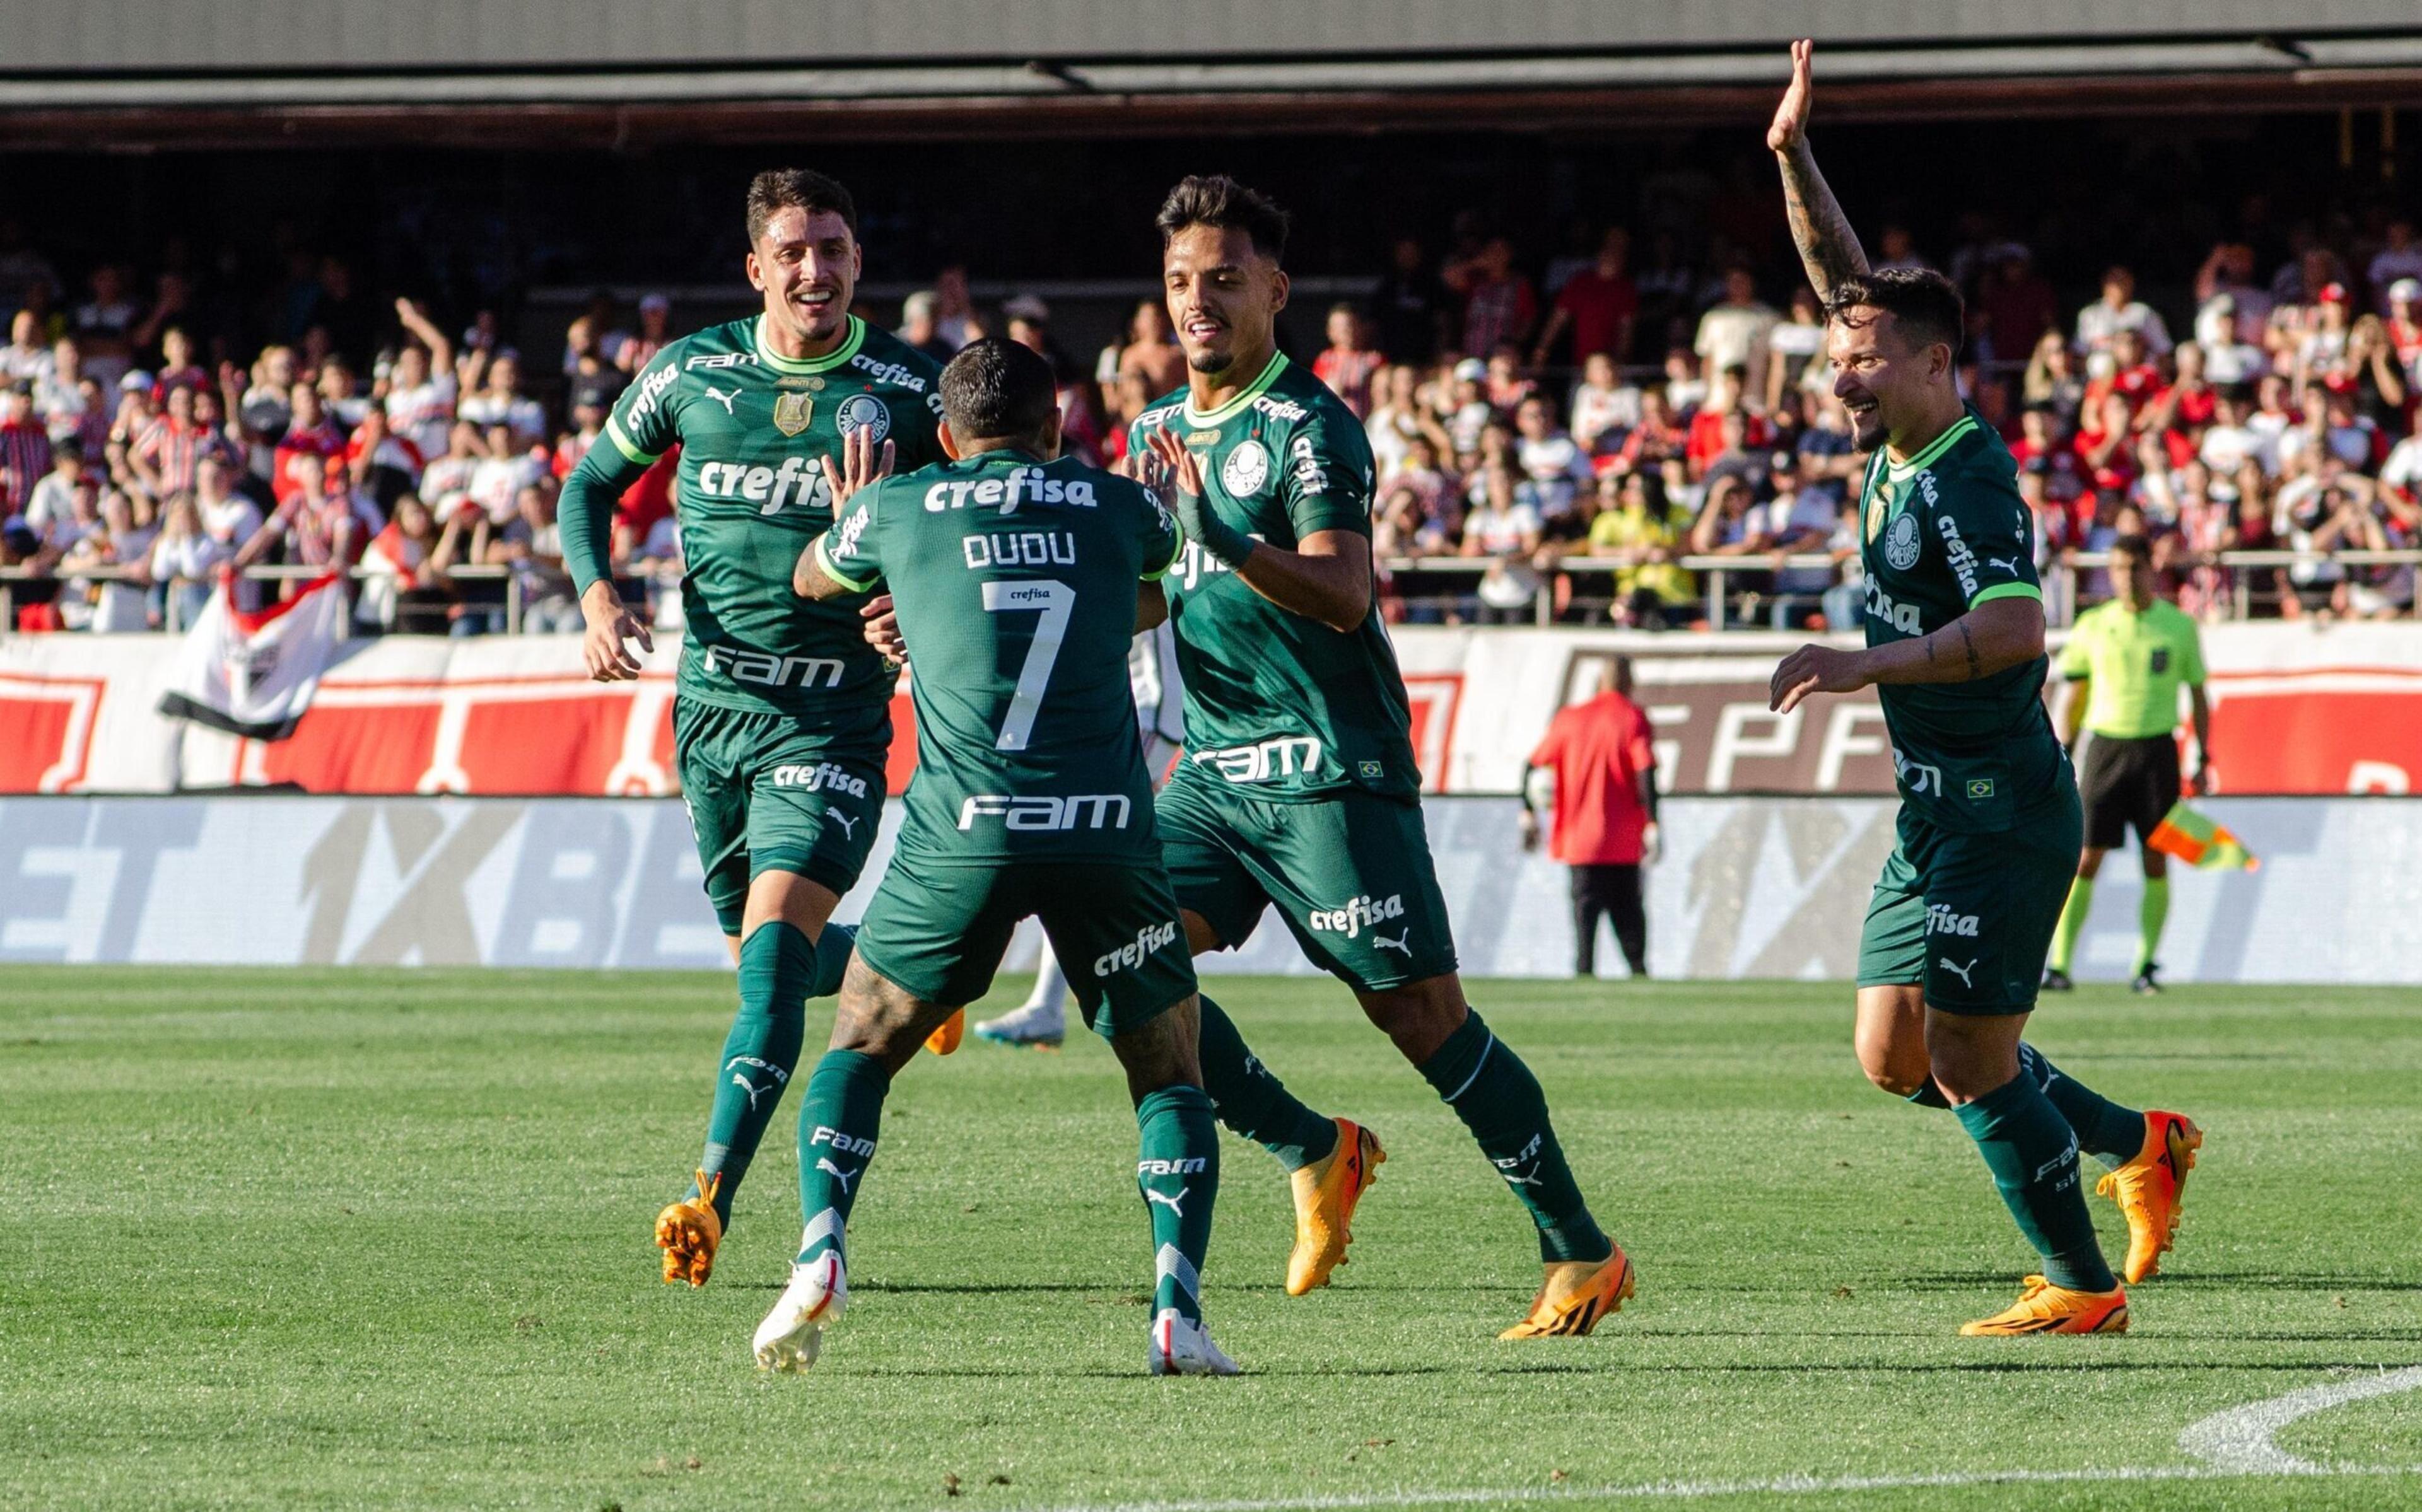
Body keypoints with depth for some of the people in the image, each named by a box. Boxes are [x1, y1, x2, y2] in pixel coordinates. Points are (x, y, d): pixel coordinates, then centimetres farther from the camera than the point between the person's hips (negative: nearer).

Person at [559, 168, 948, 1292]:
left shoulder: (909, 389, -4)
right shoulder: (689, 375, 1)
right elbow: (592, 485, 14)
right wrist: (599, 597, -4)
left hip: (835, 720, -4)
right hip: (713, 704, 4)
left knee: (775, 940, -20)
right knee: (762, 956, 14)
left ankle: (712, 1194, -26)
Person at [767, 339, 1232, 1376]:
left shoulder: (897, 510, 12)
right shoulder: (1115, 506, 15)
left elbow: (811, 581, 36)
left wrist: (850, 515, 56)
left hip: (964, 829, 0)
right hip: (1108, 827, 0)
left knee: (860, 1046, 20)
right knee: (1170, 1072, 15)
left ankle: (820, 1254, -3)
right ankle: (1178, 1307, -5)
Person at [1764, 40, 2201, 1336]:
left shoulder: (1967, 484, -18)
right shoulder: (1896, 452, 7)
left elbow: (2013, 626, -32)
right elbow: (1845, 278, 15)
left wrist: (1868, 662, -36)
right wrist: (1793, 155, 6)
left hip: (2000, 813, -9)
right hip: (1938, 807, 9)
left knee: (1969, 1058, -8)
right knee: (1893, 1055, 11)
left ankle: (2081, 1288, 3)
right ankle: (2140, 1144, 24)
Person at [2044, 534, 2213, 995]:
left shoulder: (2179, 626, 4)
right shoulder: (2093, 626, 5)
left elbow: (2198, 696, 10)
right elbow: (2073, 696, 11)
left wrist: (2203, 759, 4)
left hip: (2157, 748, 0)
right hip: (2107, 745, 0)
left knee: (2156, 861, 0)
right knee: (2085, 859, -6)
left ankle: (2146, 965, 7)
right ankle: (2060, 963, -5)